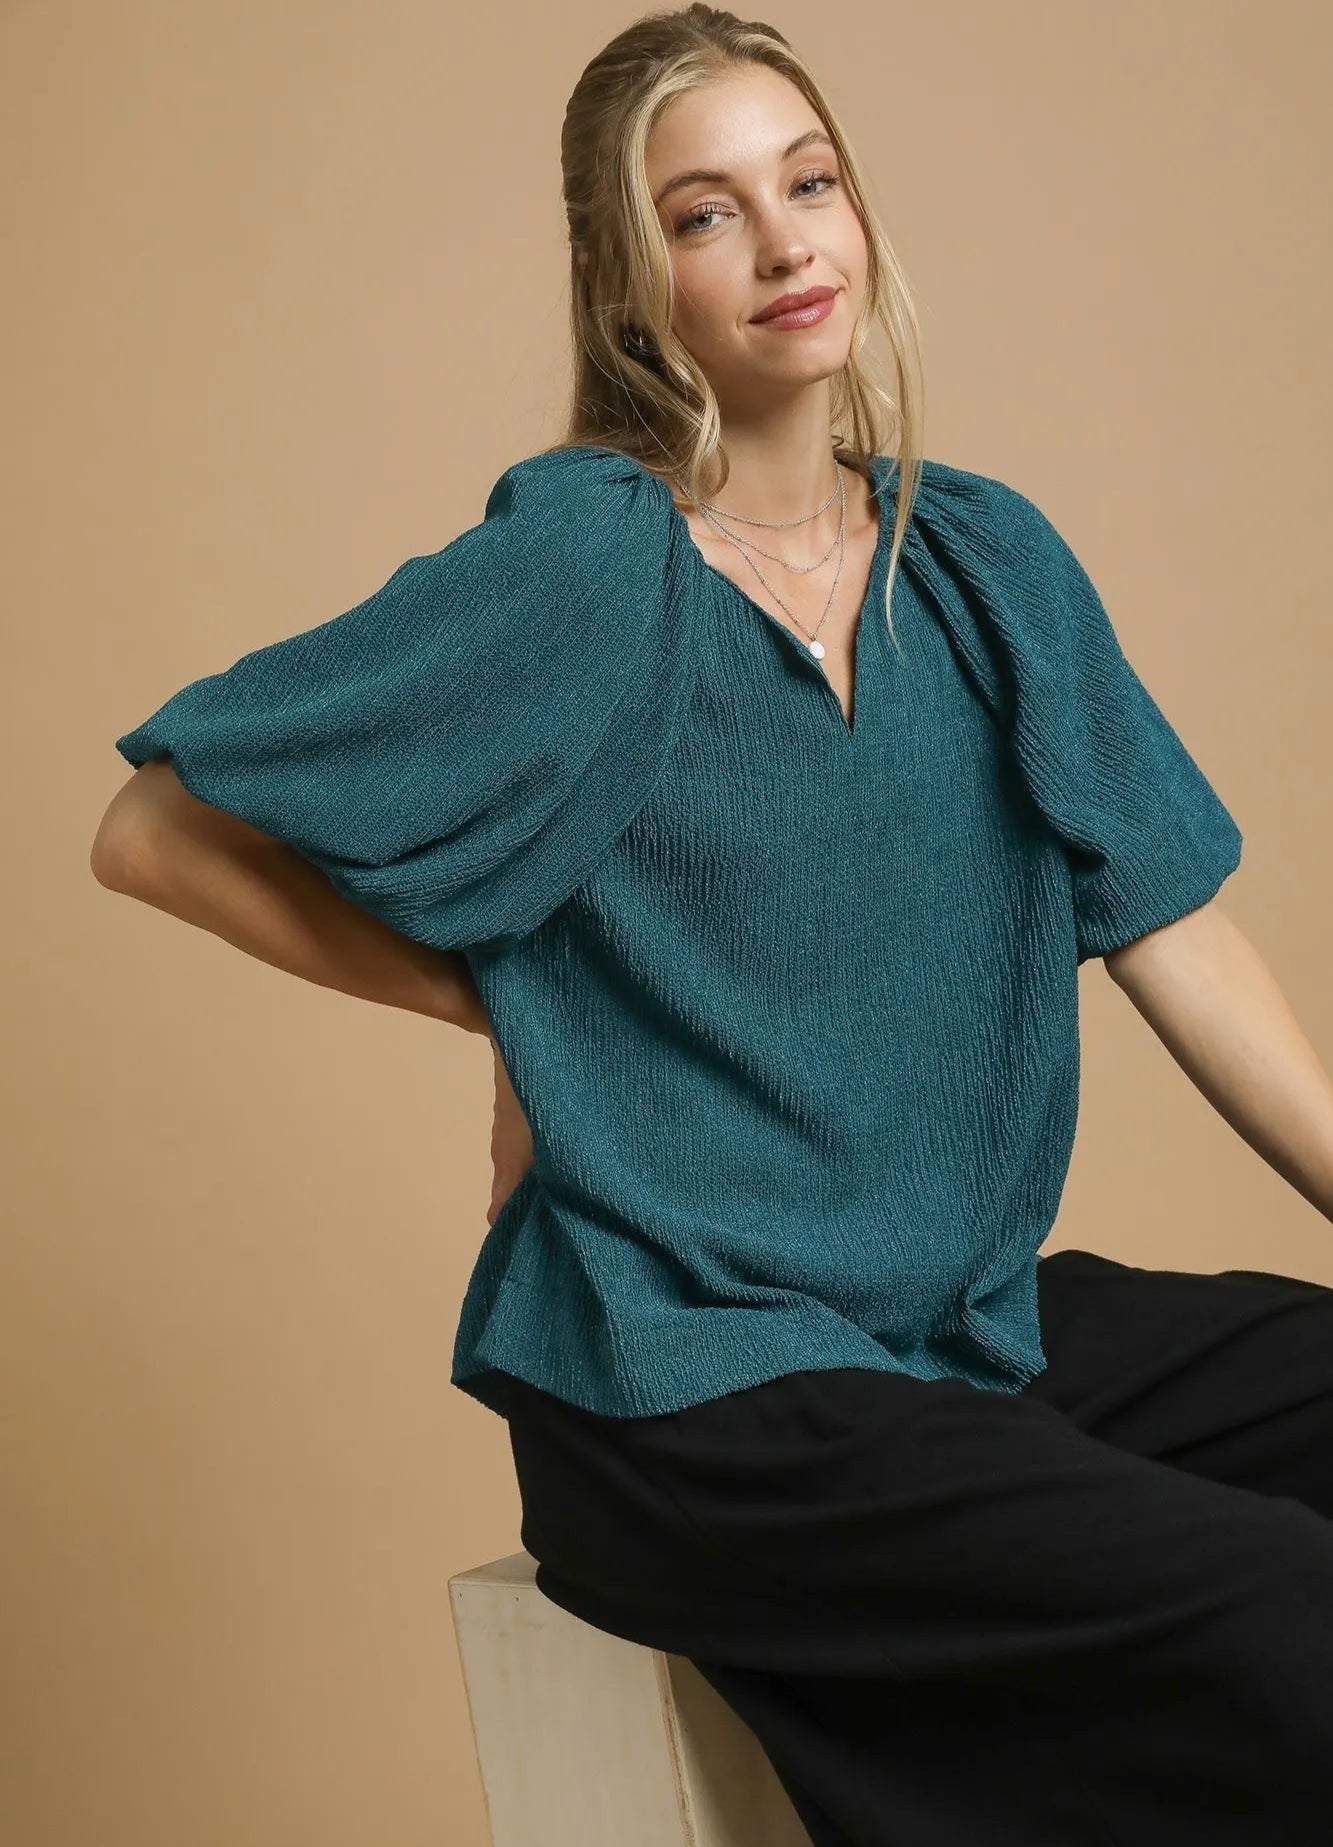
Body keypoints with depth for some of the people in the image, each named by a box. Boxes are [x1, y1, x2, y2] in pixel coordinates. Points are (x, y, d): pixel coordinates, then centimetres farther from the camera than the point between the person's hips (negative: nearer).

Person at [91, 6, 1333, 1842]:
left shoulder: (988, 564, 7)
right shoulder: (581, 566, -10)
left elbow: (1176, 936, 5)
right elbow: (154, 830, -6)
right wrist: (502, 993, -4)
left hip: (980, 1321, 7)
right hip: (698, 1391, -6)